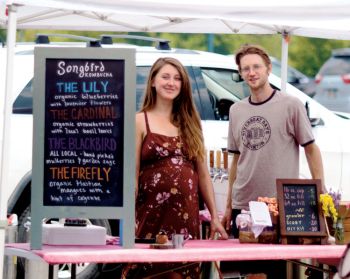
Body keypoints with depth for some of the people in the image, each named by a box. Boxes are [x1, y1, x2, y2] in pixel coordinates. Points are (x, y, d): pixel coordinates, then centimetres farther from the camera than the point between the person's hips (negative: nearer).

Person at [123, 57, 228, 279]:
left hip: (187, 217, 4)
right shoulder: (141, 121, 1)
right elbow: (132, 174, -4)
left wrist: (215, 217, 9)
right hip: (152, 215, -4)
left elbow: (203, 174, 14)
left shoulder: (190, 123, 14)